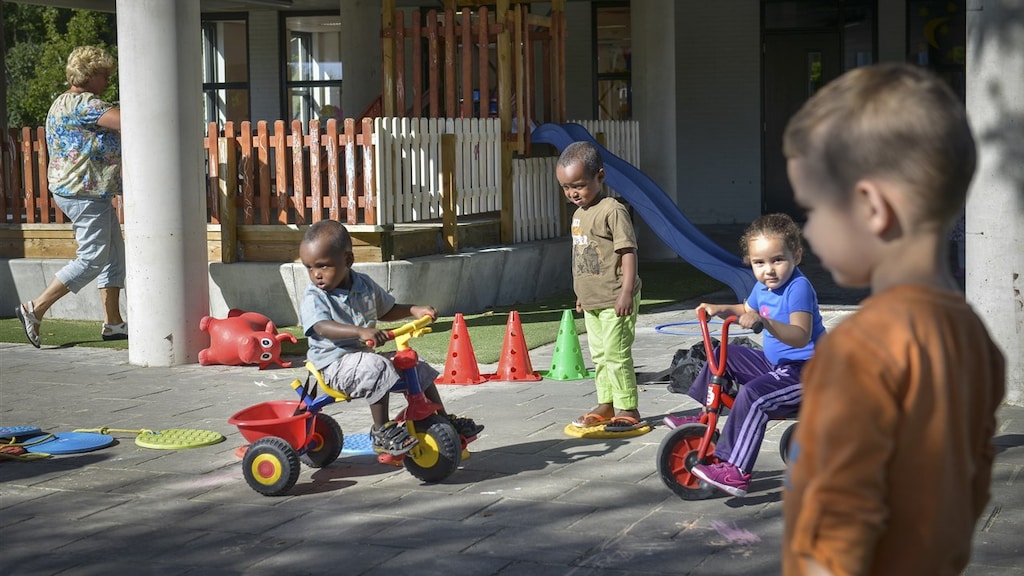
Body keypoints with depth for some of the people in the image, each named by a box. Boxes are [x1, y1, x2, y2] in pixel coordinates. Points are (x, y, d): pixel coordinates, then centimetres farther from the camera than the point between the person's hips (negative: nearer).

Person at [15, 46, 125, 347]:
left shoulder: (64, 103, 18)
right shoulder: (82, 104, -16)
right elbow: (125, 122, -25)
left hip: (93, 193, 11)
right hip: (84, 193, -11)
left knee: (113, 254, 11)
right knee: (93, 258, -8)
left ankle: (113, 323, 13)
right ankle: (35, 308, -3)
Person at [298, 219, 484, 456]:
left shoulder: (365, 285, 6)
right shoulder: (314, 297, -14)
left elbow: (386, 311, 24)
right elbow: (322, 327, -33)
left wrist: (414, 310, 7)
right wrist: (361, 332, -48)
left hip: (364, 355, 7)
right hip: (335, 363, -7)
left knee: (419, 370, 7)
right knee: (377, 368, -35)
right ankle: (382, 430, -27)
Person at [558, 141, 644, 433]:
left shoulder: (612, 211, -14)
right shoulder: (579, 213, 13)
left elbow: (628, 252, -18)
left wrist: (626, 291, -23)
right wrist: (581, 294, 23)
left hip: (614, 301, -9)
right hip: (592, 301, 9)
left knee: (616, 354, -7)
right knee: (599, 355, 14)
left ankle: (628, 410, -1)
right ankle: (606, 405, 23)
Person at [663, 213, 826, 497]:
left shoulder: (798, 287, -21)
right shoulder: (763, 287, 7)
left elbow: (801, 336, -35)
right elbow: (746, 311, 30)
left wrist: (764, 322, -47)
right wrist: (720, 309, 13)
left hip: (804, 370, -10)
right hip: (775, 362, 10)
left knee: (753, 394, -30)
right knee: (723, 356, 14)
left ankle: (736, 472, -31)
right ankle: (704, 418, 24)